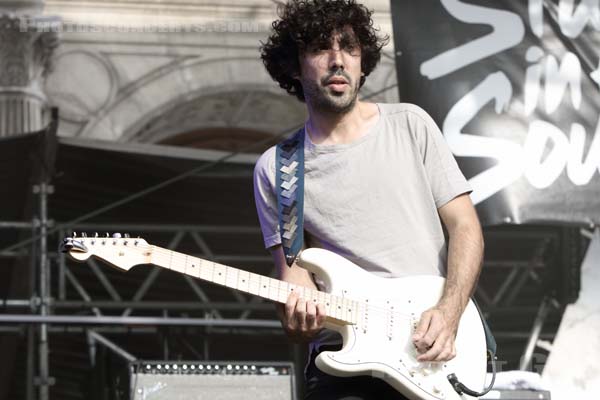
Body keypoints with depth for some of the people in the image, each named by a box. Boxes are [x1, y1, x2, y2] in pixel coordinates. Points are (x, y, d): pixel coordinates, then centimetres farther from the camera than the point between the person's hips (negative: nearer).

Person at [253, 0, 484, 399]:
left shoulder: (410, 126, 10)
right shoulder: (275, 169, 9)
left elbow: (465, 227, 8)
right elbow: (293, 273, 8)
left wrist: (449, 312, -8)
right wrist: (300, 320, -15)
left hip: (434, 349, 0)